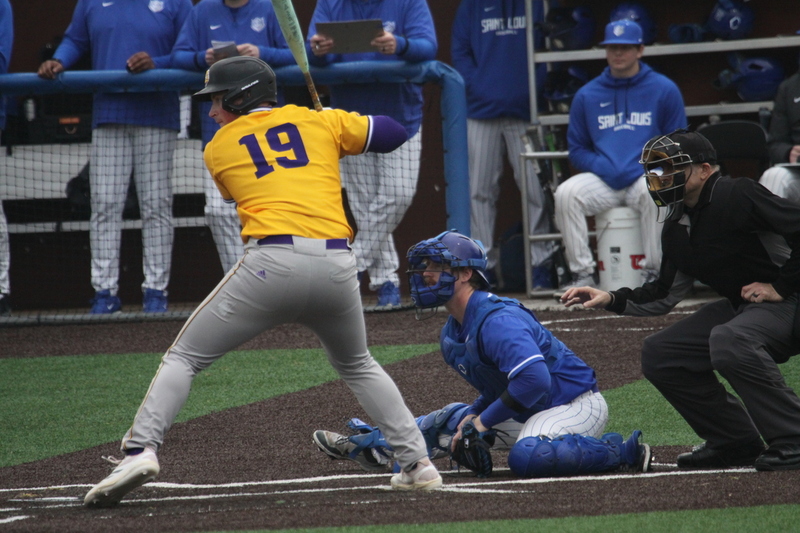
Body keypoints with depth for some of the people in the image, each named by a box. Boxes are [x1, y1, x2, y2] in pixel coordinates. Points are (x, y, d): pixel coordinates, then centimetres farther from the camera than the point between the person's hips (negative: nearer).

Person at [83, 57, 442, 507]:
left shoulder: (218, 149, 16)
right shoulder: (320, 121, 18)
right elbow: (394, 133, 23)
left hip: (272, 263, -3)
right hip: (338, 265, 3)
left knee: (184, 358, 7)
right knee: (357, 366, 29)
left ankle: (141, 450, -13)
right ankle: (417, 462, 21)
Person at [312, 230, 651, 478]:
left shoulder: (497, 320, -22)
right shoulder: (452, 335, 10)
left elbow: (534, 380, -33)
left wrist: (484, 421, -24)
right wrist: (475, 415, 2)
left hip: (578, 404, -10)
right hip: (528, 412, 10)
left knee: (526, 457, -36)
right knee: (454, 420, 16)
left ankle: (620, 451, -25)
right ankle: (370, 446, 26)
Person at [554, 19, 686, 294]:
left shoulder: (664, 90, 7)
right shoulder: (587, 95, 13)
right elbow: (577, 149, 14)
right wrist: (604, 169, -6)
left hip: (646, 176, -2)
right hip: (603, 182, 2)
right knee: (566, 194, -26)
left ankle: (653, 272, -26)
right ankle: (582, 274, -21)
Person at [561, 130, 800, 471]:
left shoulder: (739, 197, -17)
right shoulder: (677, 228, 10)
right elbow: (665, 295, 16)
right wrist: (611, 300, 2)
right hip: (738, 307, 10)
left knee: (728, 339, -37)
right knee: (658, 354, 4)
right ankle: (736, 444, 7)